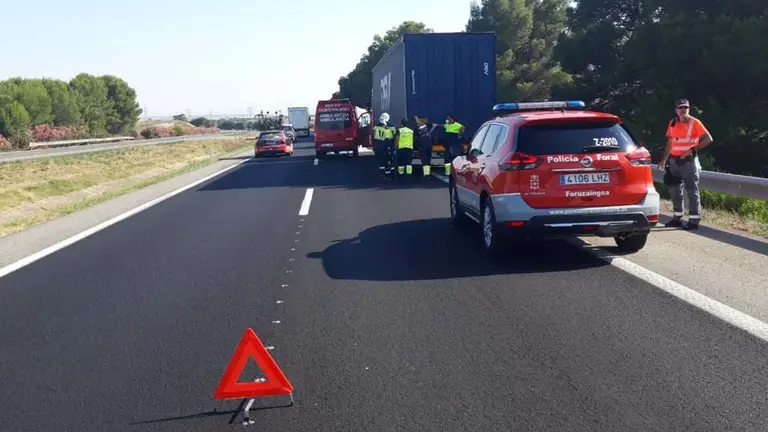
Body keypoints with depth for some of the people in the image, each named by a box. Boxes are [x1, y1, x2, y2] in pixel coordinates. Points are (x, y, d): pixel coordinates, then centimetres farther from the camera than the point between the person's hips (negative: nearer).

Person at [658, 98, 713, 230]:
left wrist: (693, 149, -18)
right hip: (674, 160, 6)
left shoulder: (695, 122, -7)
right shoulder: (672, 123, 10)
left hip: (689, 160, -6)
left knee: (692, 190, -6)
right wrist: (664, 159, 15)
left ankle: (694, 219, -5)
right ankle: (677, 217, 21)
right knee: (676, 189, 12)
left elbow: (708, 139, -11)